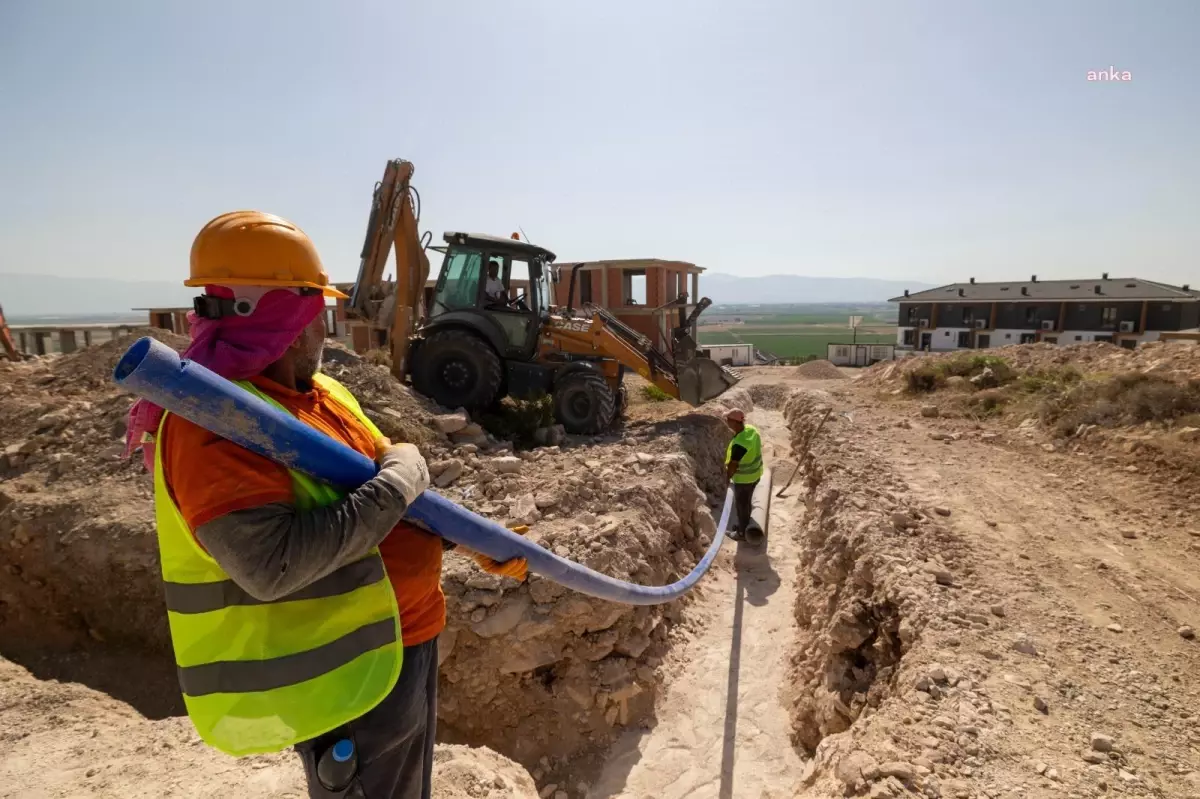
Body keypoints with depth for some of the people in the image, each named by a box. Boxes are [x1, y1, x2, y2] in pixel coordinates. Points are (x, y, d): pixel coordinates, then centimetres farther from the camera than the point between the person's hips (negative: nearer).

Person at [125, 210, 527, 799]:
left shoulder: (323, 395, 4)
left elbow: (401, 488, 13)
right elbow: (271, 564, -35)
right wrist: (398, 481, -28)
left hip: (401, 641, 9)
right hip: (344, 672, -9)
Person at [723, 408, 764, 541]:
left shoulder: (739, 444, -37)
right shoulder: (751, 429, -11)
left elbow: (733, 465, -25)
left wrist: (727, 477, -6)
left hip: (744, 479, -8)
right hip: (755, 474, 8)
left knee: (741, 505, 14)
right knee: (746, 502, 28)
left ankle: (742, 533, 34)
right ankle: (744, 525, 49)